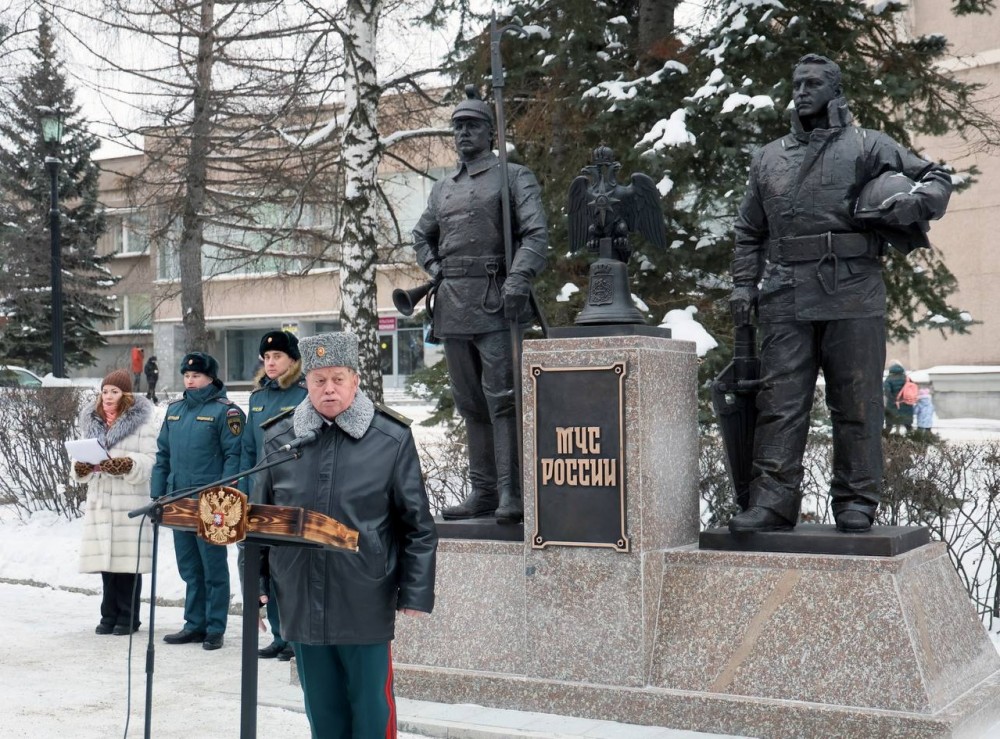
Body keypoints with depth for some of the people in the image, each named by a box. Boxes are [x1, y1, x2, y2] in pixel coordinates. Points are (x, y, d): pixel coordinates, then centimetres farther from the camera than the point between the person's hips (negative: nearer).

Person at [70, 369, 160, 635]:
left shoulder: (144, 421, -2)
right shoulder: (91, 421, 16)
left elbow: (149, 462, -10)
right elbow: (80, 467, 17)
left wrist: (122, 465, -25)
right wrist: (82, 467, -5)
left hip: (131, 500, -5)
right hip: (99, 501, 5)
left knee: (128, 559, -3)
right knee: (105, 559, 7)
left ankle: (128, 617, 7)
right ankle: (109, 616, 16)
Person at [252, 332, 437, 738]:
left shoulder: (391, 439, -5)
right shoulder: (277, 438, 3)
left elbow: (418, 526, -3)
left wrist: (415, 594, -6)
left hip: (366, 605, -3)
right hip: (301, 604, 3)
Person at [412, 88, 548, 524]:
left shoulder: (515, 178, 2)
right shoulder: (442, 189, 20)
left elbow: (536, 234, -9)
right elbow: (421, 237, 33)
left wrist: (519, 278, -25)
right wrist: (434, 270, 13)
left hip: (496, 301, -6)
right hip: (452, 305, 6)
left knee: (502, 399, -12)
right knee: (470, 402, 8)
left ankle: (512, 495, -12)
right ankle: (483, 491, 14)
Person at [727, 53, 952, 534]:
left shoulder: (868, 146, 11)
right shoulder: (768, 158, 21)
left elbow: (937, 179, 13)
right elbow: (749, 231, 23)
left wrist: (914, 201, -9)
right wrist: (743, 283, 11)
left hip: (852, 294, -2)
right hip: (785, 297, 3)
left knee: (856, 402, 0)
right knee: (780, 401, -3)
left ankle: (856, 502, 8)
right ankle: (773, 501, -2)